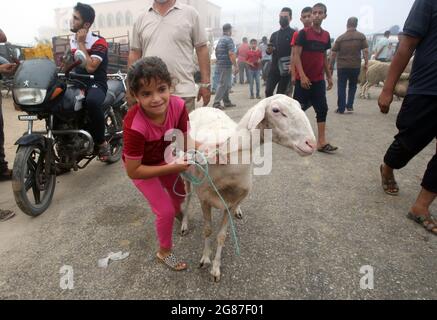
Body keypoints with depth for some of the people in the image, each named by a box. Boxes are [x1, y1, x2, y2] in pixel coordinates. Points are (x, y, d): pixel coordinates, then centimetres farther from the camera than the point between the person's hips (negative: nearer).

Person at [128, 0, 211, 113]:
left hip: (183, 93, -2)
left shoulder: (190, 13, 5)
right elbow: (135, 54, 13)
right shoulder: (141, 18, 12)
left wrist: (205, 84, -2)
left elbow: (202, 49, 3)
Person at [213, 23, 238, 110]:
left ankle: (227, 102, 20)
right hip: (226, 65, -9)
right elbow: (231, 54, -20)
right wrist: (236, 66, -20)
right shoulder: (229, 39, -12)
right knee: (223, 84, -7)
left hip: (220, 64, 9)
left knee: (227, 84, 15)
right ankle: (216, 103, -6)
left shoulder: (220, 40, 16)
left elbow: (216, 52, 22)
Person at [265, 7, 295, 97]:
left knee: (280, 94, -1)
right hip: (274, 69, 4)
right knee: (268, 91, -2)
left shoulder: (294, 34, -1)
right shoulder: (274, 35, 15)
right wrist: (269, 50, -5)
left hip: (287, 69, -4)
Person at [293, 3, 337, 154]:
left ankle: (321, 142, 4)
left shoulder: (326, 35, 11)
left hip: (319, 80, 6)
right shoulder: (304, 33, -6)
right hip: (303, 79, -5)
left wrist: (329, 76, 15)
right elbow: (296, 55, -12)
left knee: (322, 109, 1)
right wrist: (302, 76, -21)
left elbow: (324, 57, 19)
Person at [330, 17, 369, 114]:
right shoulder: (361, 36, 2)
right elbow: (365, 51, -5)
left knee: (341, 87, 5)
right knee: (353, 86, 17)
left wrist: (331, 66, 8)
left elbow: (333, 53, 1)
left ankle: (341, 108, 4)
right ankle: (349, 105, 12)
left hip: (342, 66, -1)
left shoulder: (340, 38, 2)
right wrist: (366, 63, 2)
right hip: (355, 66, 1)